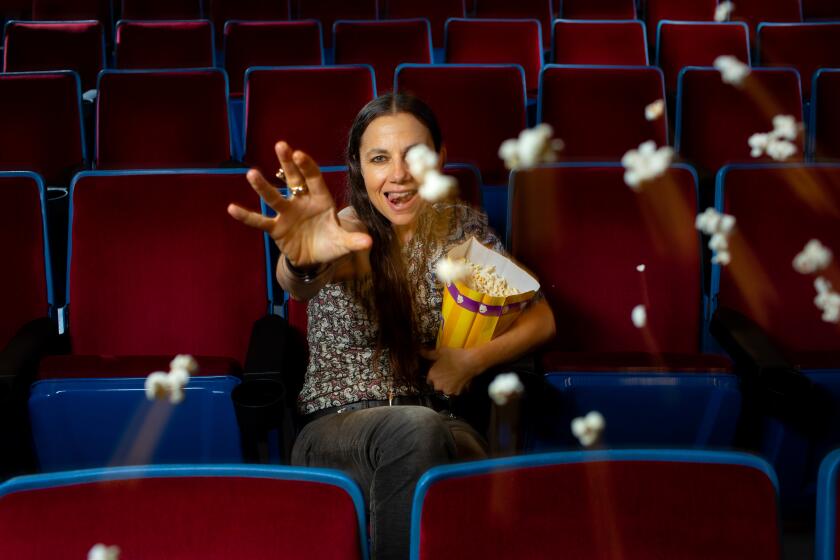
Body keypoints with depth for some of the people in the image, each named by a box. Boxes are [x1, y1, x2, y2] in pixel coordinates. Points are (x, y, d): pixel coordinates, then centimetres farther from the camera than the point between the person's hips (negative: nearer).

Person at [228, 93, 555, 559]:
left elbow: (541, 319, 9)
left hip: (440, 428, 2)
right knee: (415, 427, -37)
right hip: (335, 428, -2)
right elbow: (299, 284, -31)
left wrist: (473, 359, -10)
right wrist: (301, 260, -57)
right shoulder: (348, 231, -6)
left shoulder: (463, 227, 6)